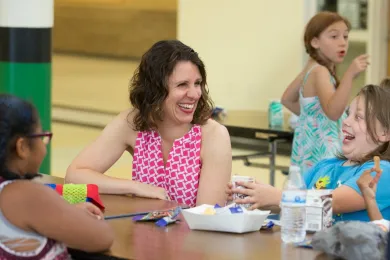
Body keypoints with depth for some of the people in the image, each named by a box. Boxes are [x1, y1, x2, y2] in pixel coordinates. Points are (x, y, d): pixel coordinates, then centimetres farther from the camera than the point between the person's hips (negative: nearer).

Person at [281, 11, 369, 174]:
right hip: (320, 156, -10)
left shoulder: (311, 68, 12)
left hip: (311, 153, 10)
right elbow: (333, 112, -32)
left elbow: (287, 99, 25)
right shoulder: (320, 72, -17)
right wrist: (350, 74, -38)